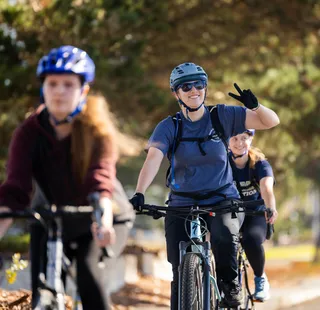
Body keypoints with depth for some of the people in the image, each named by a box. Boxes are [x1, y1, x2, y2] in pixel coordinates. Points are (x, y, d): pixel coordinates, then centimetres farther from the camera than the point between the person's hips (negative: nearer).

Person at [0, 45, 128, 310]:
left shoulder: (97, 130, -21)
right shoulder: (29, 133, -17)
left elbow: (102, 176, -37)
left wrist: (104, 218, -57)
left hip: (89, 221, -2)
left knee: (90, 276, -25)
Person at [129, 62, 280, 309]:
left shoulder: (223, 116, -2)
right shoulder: (169, 127, -5)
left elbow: (271, 121, -5)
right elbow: (153, 159, -21)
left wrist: (255, 105, -27)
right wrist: (139, 193, -38)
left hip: (223, 199, -1)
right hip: (182, 203, 1)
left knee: (225, 234, -33)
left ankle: (230, 283, -7)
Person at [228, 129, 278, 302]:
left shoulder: (260, 164, -17)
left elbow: (267, 188, -36)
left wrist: (271, 208, -56)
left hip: (255, 214, -2)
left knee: (251, 240, -32)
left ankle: (260, 279, -4)